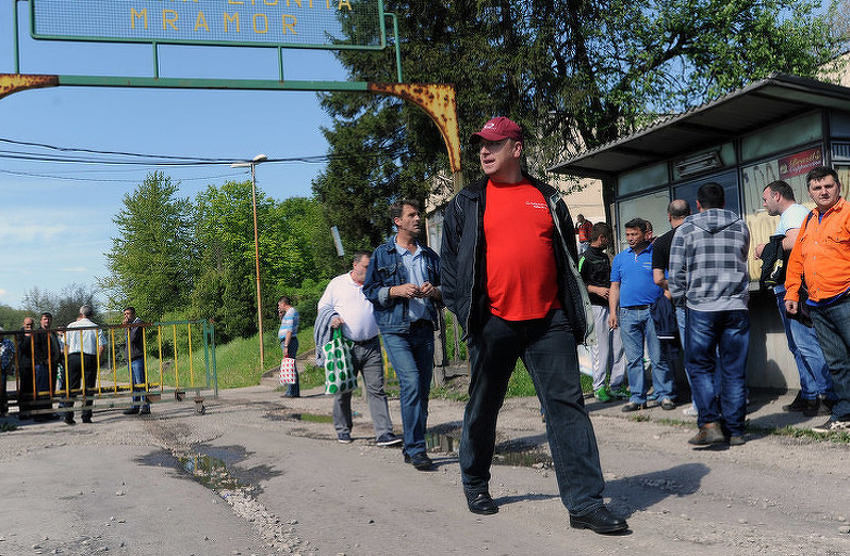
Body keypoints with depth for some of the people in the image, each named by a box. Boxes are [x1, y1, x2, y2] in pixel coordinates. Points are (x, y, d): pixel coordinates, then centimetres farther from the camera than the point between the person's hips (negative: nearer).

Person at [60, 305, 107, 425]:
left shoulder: (71, 326, 6)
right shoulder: (95, 328, 4)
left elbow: (66, 346, 5)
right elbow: (102, 346, -3)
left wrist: (67, 360, 12)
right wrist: (97, 361, 4)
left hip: (73, 357, 1)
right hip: (89, 358, -1)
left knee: (71, 388, 6)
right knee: (88, 389, 3)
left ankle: (68, 416, 1)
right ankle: (86, 417, 1)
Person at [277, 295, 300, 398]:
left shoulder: (290, 313, -13)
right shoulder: (293, 311, 19)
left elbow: (289, 331, -20)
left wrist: (286, 346, -23)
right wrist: (281, 317, 16)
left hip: (289, 342, -11)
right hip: (290, 342, 11)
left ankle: (291, 392, -10)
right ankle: (295, 392, 14)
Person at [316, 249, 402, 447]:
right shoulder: (337, 284, 7)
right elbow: (323, 307, 12)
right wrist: (332, 318, -8)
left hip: (371, 347, 2)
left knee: (377, 389, -6)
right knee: (343, 391, 5)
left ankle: (384, 433, -9)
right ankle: (343, 430, 21)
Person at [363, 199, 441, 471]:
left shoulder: (429, 255, 17)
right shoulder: (382, 254, 5)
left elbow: (445, 290, 21)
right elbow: (369, 290, 3)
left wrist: (435, 291, -1)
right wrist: (396, 290, -13)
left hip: (424, 329, 5)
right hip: (396, 330, -4)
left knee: (423, 388, 5)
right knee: (411, 383, -18)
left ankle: (412, 448, 16)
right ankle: (416, 448, -13)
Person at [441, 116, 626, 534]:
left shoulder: (547, 199, 12)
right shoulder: (467, 203, 8)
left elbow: (568, 257, 17)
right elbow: (451, 259, 10)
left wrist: (577, 312, 12)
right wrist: (460, 308, 0)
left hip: (549, 320, 1)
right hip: (493, 322, -1)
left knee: (567, 403, -5)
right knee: (483, 407, 10)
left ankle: (584, 502, -2)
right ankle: (475, 485, 31)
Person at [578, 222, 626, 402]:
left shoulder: (605, 257, 19)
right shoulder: (585, 258, -7)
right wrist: (596, 289, -16)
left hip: (610, 305, 8)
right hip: (595, 307, -8)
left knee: (618, 345, 5)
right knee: (600, 348, -7)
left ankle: (616, 384, 13)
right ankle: (599, 387, 1)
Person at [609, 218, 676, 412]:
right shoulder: (620, 258, 15)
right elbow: (615, 287, 16)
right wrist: (613, 312, 6)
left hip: (653, 311, -3)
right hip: (628, 314, 4)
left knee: (659, 357, -2)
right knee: (633, 358, 4)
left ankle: (665, 395, 6)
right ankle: (637, 397, 10)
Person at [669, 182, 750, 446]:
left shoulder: (686, 230, 1)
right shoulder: (740, 227, 9)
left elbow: (676, 272, 0)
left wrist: (680, 298, 14)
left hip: (701, 308, -2)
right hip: (737, 306, 3)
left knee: (700, 367, 6)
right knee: (734, 370, 6)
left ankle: (710, 424, -6)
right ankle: (734, 430, 9)